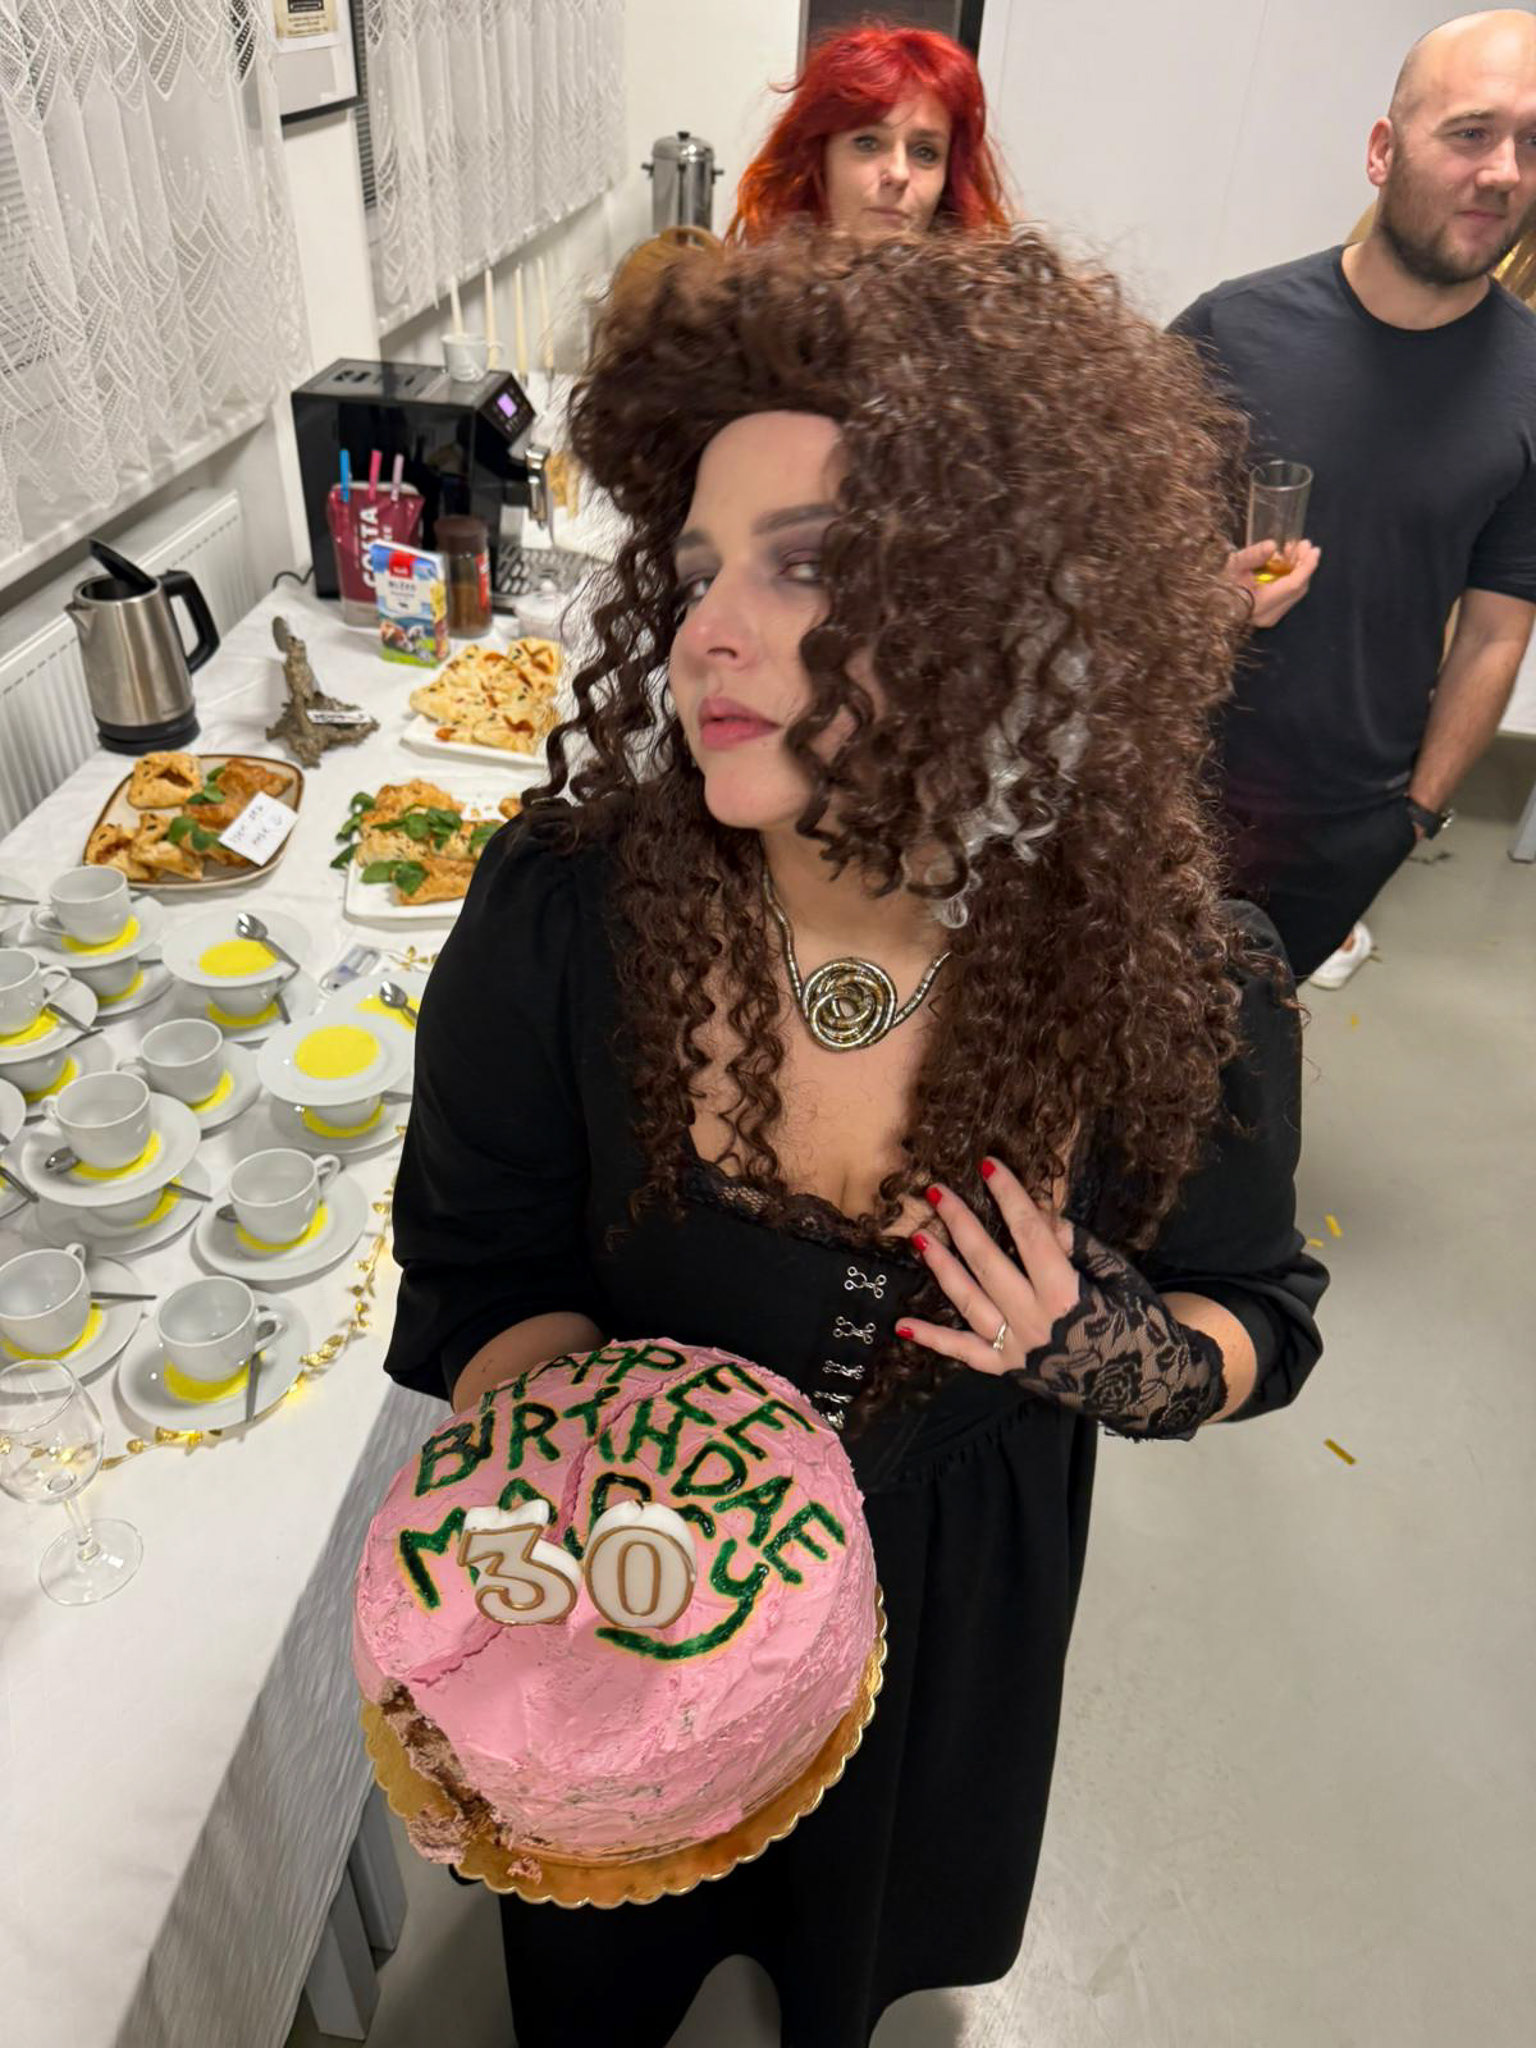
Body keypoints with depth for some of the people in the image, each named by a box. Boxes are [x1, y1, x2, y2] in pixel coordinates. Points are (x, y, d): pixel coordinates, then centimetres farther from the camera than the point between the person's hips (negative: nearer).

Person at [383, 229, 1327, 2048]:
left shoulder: (1182, 994, -27)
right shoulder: (562, 911, -28)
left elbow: (1259, 1321, -9)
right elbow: (480, 1279, -14)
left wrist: (1089, 1348, -30)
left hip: (937, 1606, 1)